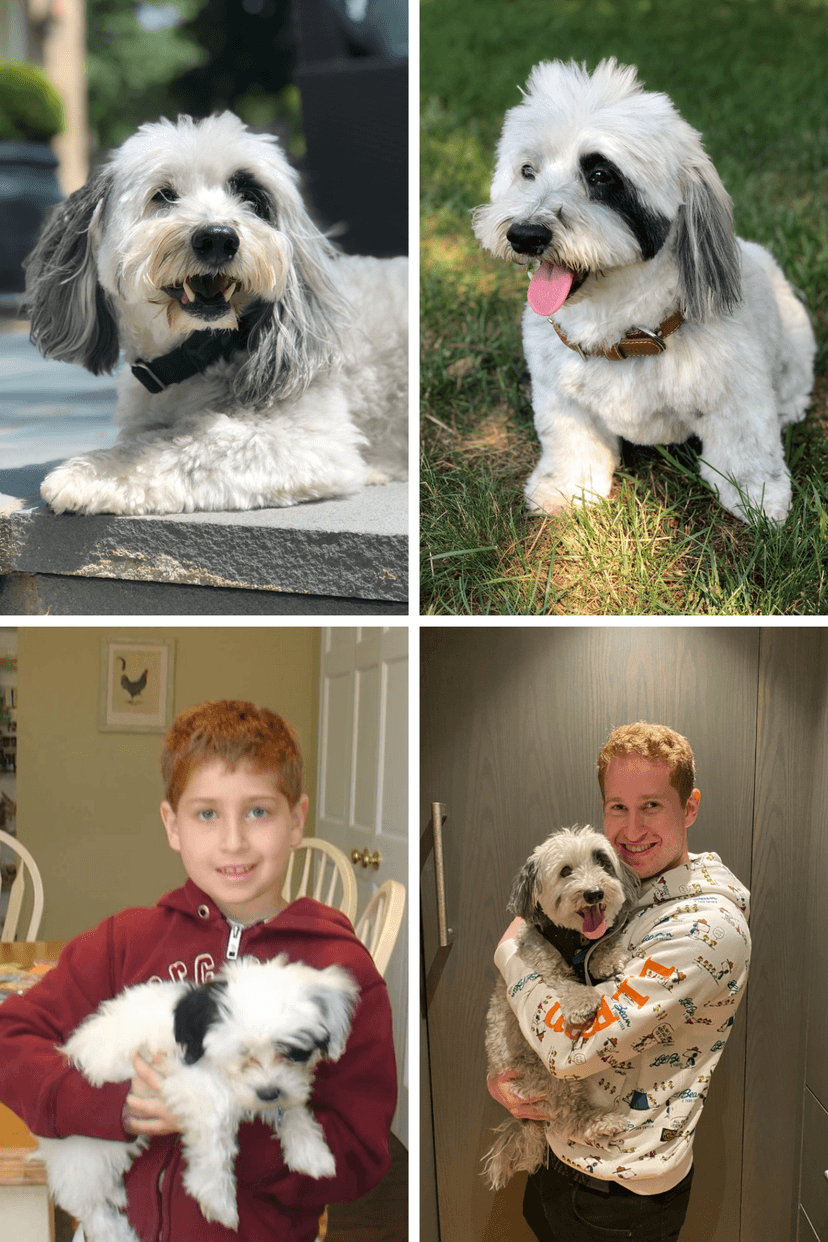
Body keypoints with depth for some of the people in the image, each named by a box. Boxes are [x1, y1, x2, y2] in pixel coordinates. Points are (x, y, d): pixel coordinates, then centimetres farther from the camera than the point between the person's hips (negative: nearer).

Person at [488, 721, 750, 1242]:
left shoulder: (707, 925, -25)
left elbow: (575, 1046, -30)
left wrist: (513, 949, -15)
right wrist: (499, 1075, -10)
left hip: (621, 1195, -7)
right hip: (561, 1156, 7)